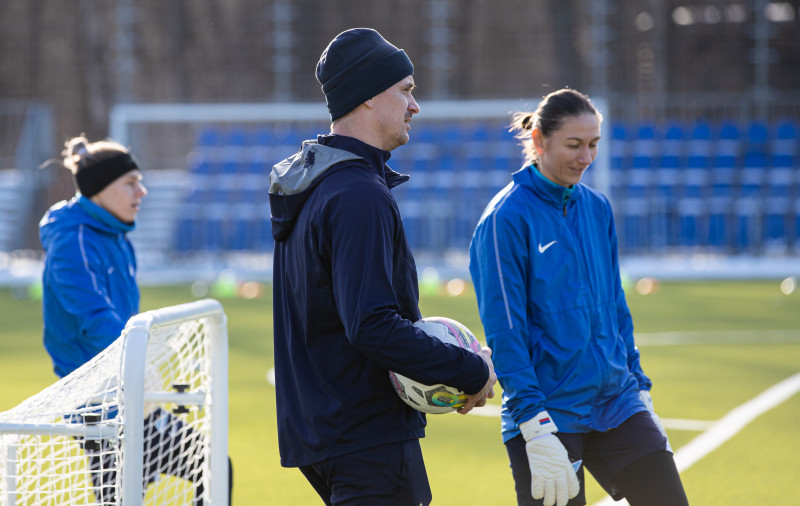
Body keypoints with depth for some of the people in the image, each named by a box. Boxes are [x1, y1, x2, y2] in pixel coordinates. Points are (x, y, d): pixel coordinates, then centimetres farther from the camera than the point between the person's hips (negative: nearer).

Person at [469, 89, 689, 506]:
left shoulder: (597, 208, 10)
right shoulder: (506, 218, -10)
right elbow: (505, 332, -14)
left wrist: (639, 385, 14)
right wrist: (536, 429, -19)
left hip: (618, 403, 6)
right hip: (551, 414, -6)